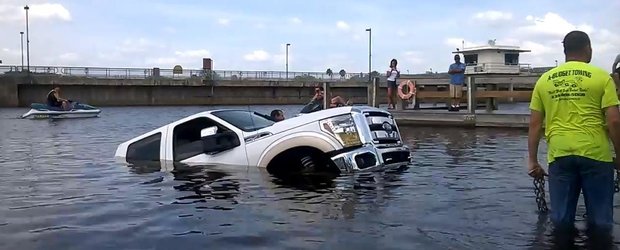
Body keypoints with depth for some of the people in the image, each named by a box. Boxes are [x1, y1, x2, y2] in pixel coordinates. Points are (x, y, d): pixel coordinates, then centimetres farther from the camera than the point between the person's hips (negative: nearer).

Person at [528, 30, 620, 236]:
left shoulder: (544, 80, 9)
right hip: (595, 153, -2)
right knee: (600, 221, 11)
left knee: (562, 220, 9)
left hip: (559, 154, 2)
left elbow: (534, 124, 8)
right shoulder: (601, 77, 1)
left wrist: (532, 161, 12)